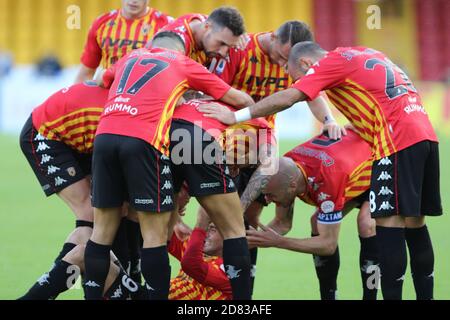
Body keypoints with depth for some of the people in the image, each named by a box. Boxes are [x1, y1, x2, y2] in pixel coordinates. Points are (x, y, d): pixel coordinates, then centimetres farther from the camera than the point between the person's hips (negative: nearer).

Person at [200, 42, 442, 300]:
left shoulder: (332, 62, -1)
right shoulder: (366, 54, 24)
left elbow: (287, 99, -9)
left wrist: (236, 116, -6)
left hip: (398, 141, -9)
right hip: (424, 134, 9)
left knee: (389, 224, -8)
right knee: (414, 225, 12)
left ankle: (392, 295, -11)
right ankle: (425, 296, 14)